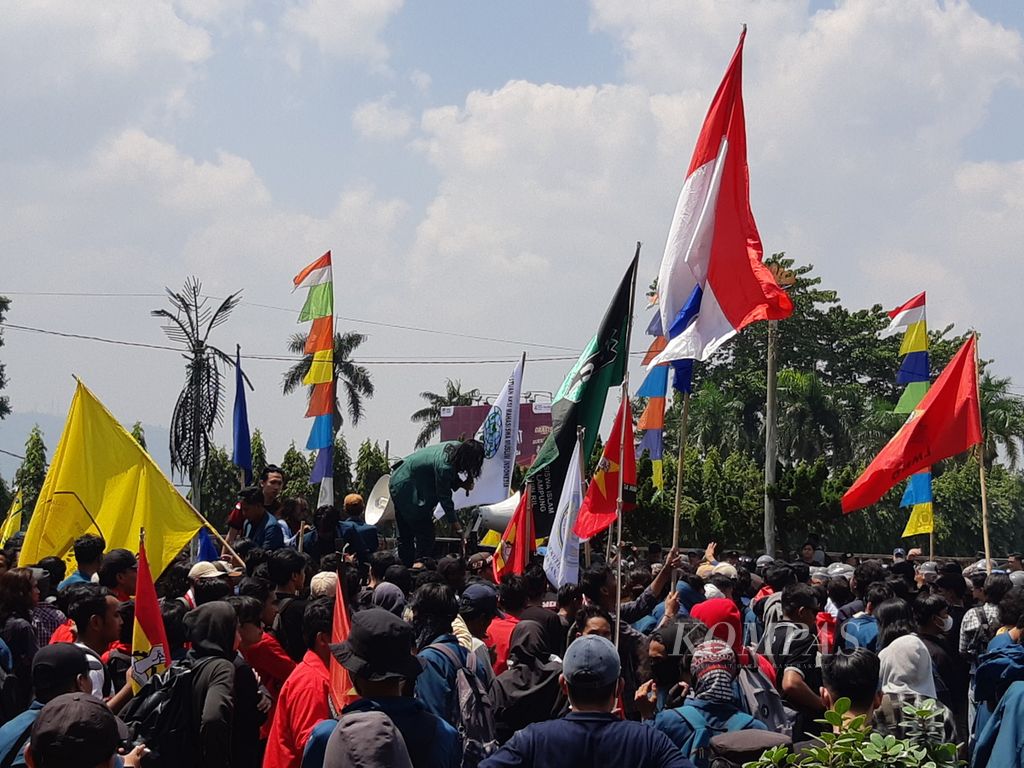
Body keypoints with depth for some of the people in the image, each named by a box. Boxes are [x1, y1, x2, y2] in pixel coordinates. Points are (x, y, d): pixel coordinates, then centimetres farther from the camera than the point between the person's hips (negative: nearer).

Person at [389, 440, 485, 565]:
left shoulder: (455, 447, -6)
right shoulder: (444, 466, -32)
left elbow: (450, 478, 11)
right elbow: (444, 496, -21)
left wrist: (462, 483, -9)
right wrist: (454, 522, -14)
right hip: (407, 490, -10)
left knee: (406, 536, 15)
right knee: (425, 535, -6)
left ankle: (405, 569, 21)